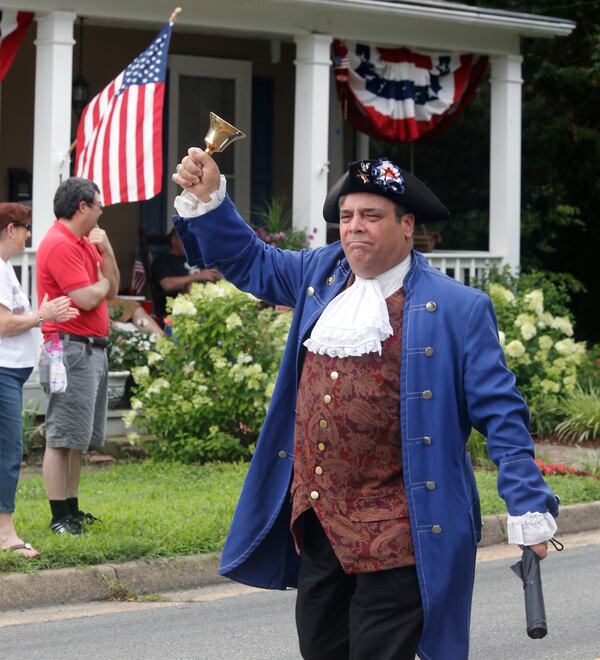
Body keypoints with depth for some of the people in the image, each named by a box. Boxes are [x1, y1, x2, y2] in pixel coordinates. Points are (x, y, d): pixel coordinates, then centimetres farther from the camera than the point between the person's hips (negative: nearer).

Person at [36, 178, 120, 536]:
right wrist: (103, 282, 0)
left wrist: (106, 250, 3)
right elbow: (87, 299, -21)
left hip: (92, 349, 10)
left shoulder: (85, 243, 17)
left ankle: (72, 510, 19)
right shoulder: (59, 245, -14)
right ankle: (59, 518, -5)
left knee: (78, 439, 13)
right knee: (63, 438, -7)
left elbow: (111, 291, 16)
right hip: (71, 349, -10)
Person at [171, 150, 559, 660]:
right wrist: (208, 199, 5)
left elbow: (500, 416, -8)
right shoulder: (321, 274, 8)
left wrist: (529, 511, -13)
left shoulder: (457, 309, -9)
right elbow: (247, 259, 22)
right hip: (317, 522, 7)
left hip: (394, 540, -6)